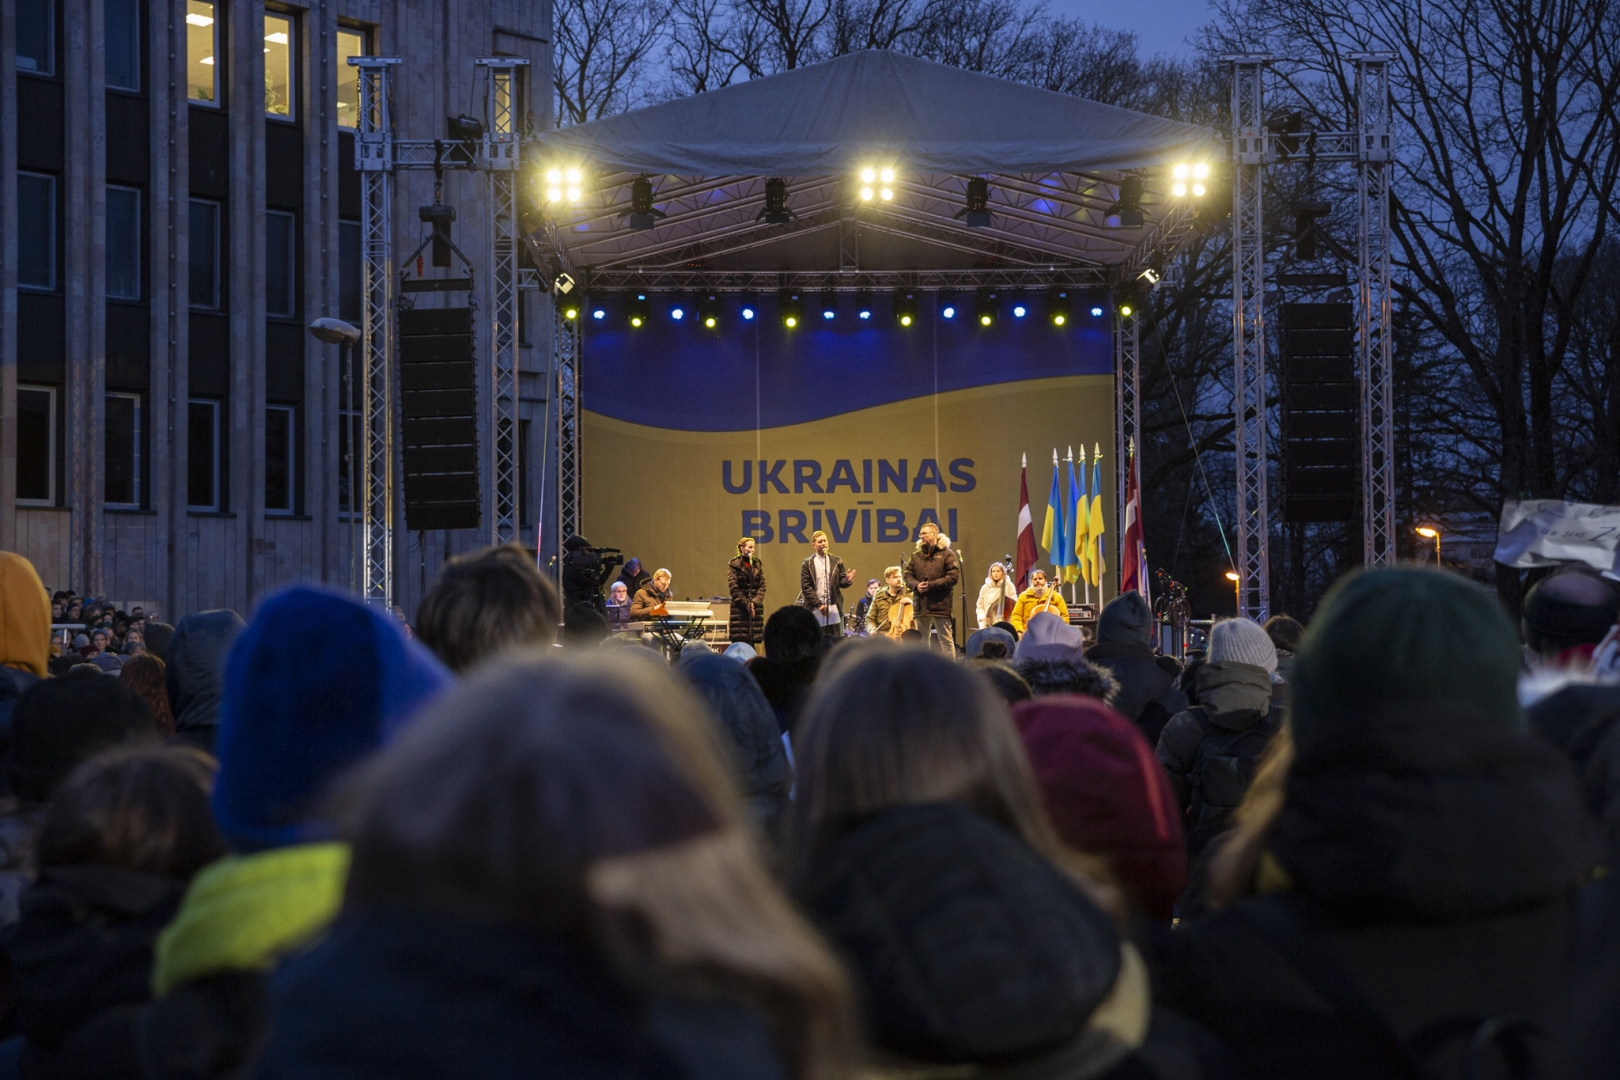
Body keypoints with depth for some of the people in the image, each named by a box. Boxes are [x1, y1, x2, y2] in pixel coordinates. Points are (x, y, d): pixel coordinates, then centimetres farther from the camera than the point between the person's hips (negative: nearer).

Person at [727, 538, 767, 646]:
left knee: (753, 640, 0)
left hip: (756, 607, 4)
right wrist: (746, 604, -12)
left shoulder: (758, 564, 11)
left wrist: (755, 602, -8)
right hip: (739, 607, -4)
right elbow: (733, 587, -6)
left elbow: (762, 586, 7)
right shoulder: (734, 565, -1)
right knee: (739, 640, -8)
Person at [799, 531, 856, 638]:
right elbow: (805, 587, -2)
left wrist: (847, 580, -16)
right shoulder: (807, 564, 3)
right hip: (815, 610, -2)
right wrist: (819, 604, -11)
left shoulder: (836, 561, 10)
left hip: (834, 609, 2)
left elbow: (841, 582, 8)